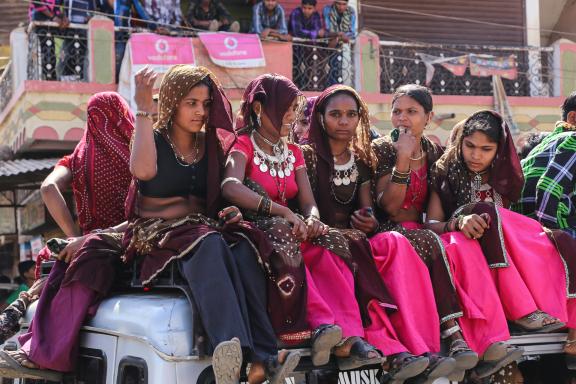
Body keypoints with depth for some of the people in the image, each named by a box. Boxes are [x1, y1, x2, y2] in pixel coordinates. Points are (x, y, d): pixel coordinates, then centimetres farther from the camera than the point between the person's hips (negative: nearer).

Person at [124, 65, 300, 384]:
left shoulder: (212, 144, 18)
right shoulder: (153, 139, 4)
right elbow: (143, 170, -21)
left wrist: (231, 212, 3)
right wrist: (143, 111, -15)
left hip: (206, 229, 4)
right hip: (157, 235, -4)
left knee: (243, 248, -31)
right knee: (209, 245, -38)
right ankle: (229, 347, -58)